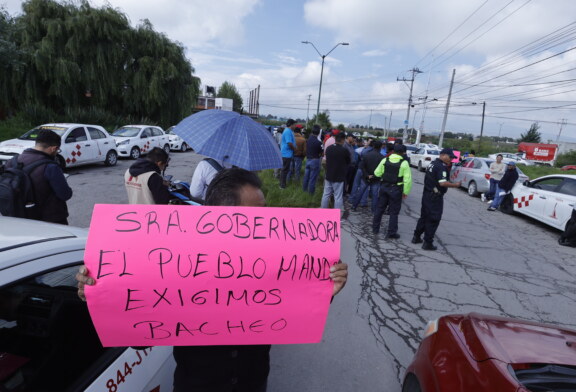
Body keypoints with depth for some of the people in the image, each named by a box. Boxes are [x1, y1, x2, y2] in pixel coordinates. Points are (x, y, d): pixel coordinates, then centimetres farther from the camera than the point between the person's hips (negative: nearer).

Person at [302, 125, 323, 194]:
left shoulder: (308, 139, -4)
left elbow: (305, 149, 5)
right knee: (312, 177, 4)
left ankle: (304, 188, 31)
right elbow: (320, 153, -11)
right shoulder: (318, 142, -21)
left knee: (306, 175, 18)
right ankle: (311, 191, 14)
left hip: (308, 159, 6)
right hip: (315, 160, -6)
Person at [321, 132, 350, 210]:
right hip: (339, 177, -5)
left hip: (329, 176, 5)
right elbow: (348, 162, 0)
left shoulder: (328, 148, -1)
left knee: (326, 195, 14)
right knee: (338, 197, 2)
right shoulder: (344, 150, -16)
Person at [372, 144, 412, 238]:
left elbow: (377, 173, 5)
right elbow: (407, 179, -13)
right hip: (396, 189, -3)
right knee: (394, 212, 6)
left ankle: (375, 228, 24)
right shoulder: (404, 163, -10)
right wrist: (405, 192, -4)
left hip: (384, 187, 4)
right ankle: (391, 233, 11)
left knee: (380, 208, 16)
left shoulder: (385, 160, 0)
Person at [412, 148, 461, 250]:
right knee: (433, 220, 0)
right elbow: (443, 183, -26)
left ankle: (416, 237, 27)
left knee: (424, 216, 19)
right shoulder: (442, 167, -17)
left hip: (426, 194, 9)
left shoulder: (432, 164, 12)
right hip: (435, 197, -9)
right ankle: (428, 243, 5)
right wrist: (456, 185, -13)